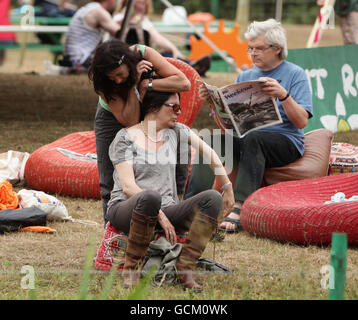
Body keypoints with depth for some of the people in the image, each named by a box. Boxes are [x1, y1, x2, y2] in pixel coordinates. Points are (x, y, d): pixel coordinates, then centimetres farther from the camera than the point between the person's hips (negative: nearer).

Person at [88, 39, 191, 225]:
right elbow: (129, 121, -36)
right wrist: (134, 84, -43)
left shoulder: (143, 54, -31)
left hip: (146, 115, 1)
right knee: (110, 182, -3)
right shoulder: (103, 83, -32)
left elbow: (184, 83, -36)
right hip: (112, 119, -1)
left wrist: (146, 84, -39)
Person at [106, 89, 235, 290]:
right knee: (150, 197, -42)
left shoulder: (175, 132, 13)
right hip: (126, 210, -5)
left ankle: (185, 268, -23)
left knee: (213, 198, -20)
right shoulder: (126, 138, -3)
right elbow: (128, 186, -13)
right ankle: (131, 268, -26)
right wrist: (160, 216, -22)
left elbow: (208, 153, 20)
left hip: (165, 211, 5)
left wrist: (228, 187, 12)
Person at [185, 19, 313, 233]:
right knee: (212, 139, -24)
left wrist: (283, 95, -23)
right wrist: (213, 101, -4)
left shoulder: (295, 74, 3)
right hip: (245, 136, 5)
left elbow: (301, 121, -9)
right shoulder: (245, 77, 19)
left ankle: (239, 208, -48)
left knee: (252, 140, -37)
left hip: (286, 141, -5)